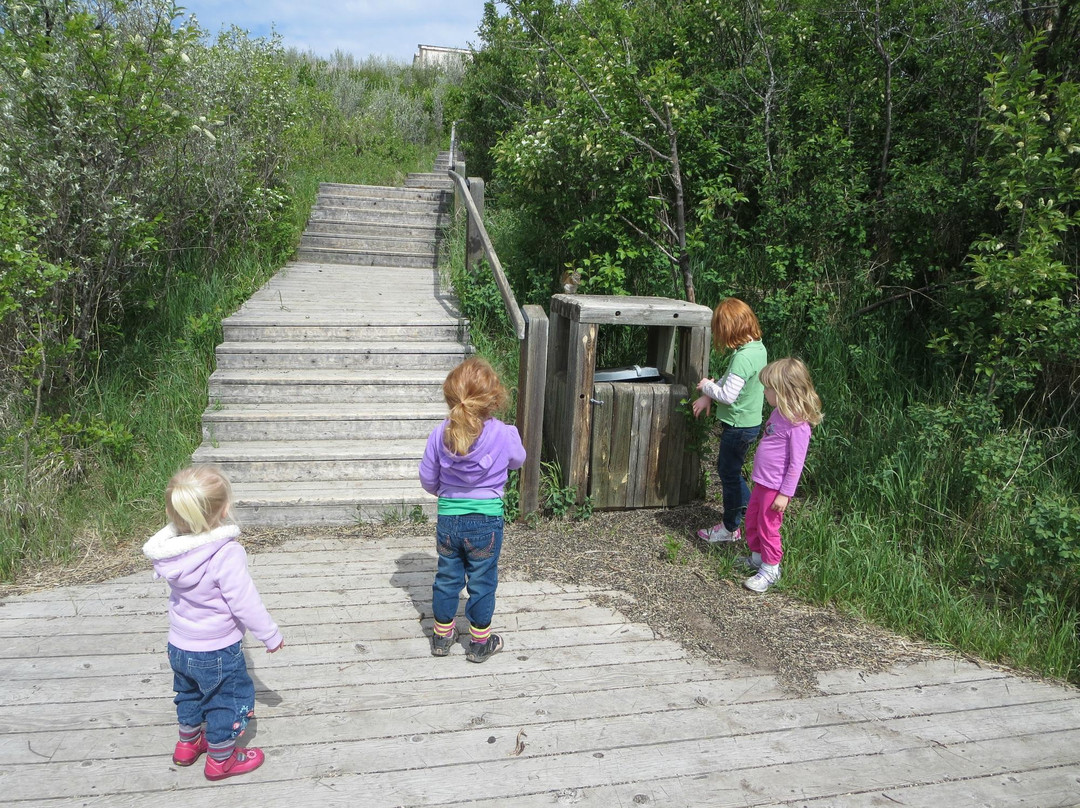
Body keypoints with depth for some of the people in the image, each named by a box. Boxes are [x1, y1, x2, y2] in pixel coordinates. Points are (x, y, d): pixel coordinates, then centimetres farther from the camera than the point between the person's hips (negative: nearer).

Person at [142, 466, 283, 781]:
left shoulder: (172, 549, -13)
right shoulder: (226, 554, -33)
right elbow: (246, 603, -25)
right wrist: (271, 636, -11)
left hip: (179, 646, 6)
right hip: (217, 651, -6)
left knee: (189, 694, 30)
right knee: (228, 701, 17)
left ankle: (187, 744, 51)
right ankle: (221, 760, 34)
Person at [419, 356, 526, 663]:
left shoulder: (440, 435, -11)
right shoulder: (504, 435, -17)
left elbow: (427, 480, 0)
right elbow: (518, 460, 5)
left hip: (448, 519, 2)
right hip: (486, 522, -2)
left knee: (446, 578, 18)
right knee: (482, 582, 13)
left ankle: (442, 636, 33)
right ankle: (480, 642, 26)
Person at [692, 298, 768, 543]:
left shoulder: (743, 357, -28)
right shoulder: (758, 348, 2)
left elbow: (728, 394, -26)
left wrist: (707, 386, -8)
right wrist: (708, 396, 5)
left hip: (738, 426, -9)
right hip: (749, 422, 9)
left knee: (730, 475, 7)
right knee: (726, 467, 25)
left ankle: (730, 528, 23)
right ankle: (749, 507, 35)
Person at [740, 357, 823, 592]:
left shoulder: (797, 425, -24)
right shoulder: (779, 413, 3)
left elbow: (796, 463, -21)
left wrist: (785, 493, -19)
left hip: (776, 487, -9)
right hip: (762, 482, 9)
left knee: (767, 526, 4)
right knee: (751, 520, 21)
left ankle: (770, 569, 20)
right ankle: (756, 557, 39)